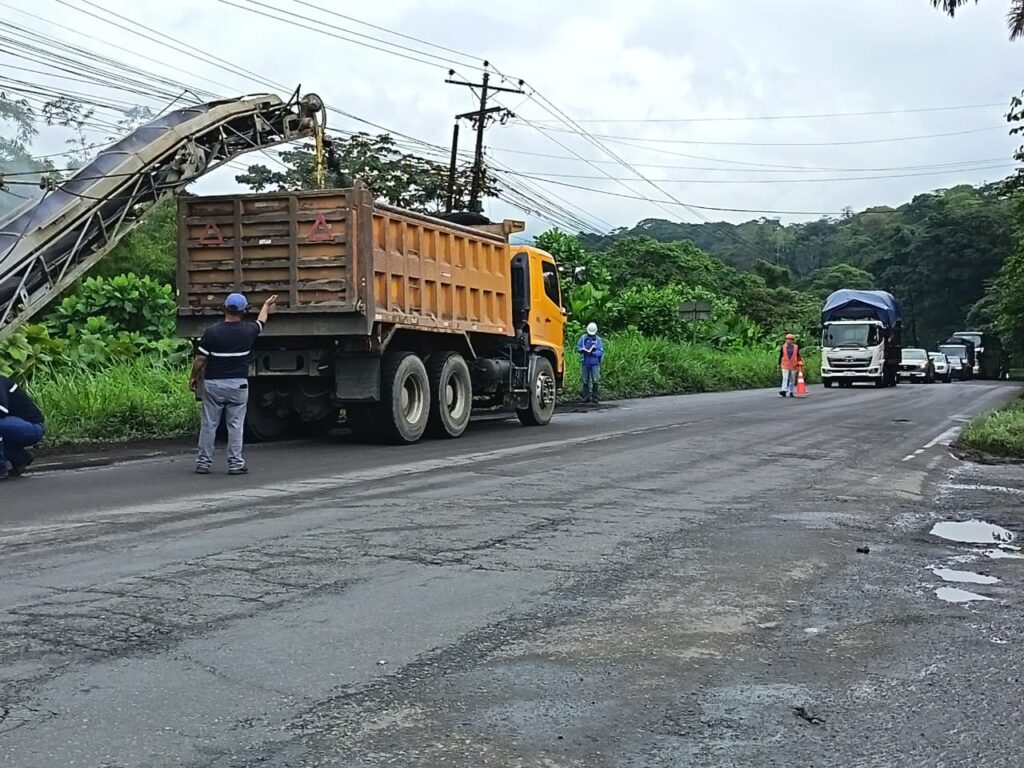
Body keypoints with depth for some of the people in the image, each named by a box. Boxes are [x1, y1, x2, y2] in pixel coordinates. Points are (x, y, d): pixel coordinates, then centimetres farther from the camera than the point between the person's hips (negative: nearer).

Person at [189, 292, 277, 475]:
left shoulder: (212, 332, -10)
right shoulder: (248, 331, -3)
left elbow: (199, 360, -7)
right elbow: (261, 321, 20)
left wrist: (193, 378, 11)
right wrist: (266, 305, 40)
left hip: (213, 383, -1)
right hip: (238, 384, 1)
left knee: (208, 424, 6)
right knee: (235, 425, 6)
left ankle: (203, 462, 11)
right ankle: (235, 463, 6)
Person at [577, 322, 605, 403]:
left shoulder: (598, 339, 1)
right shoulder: (583, 338, 6)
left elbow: (601, 352, -3)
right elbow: (577, 348, 9)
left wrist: (593, 352, -18)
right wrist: (582, 350, -13)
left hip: (595, 363, -2)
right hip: (586, 362, 2)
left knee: (595, 381, -4)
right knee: (585, 380, 4)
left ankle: (595, 397, 2)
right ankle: (586, 397, 10)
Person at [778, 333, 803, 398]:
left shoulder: (796, 347, 3)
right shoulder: (783, 347, 2)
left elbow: (798, 357, 9)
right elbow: (780, 356, 7)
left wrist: (799, 364, 4)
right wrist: (779, 365, 7)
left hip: (793, 366, 1)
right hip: (785, 366, -1)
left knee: (792, 380, 8)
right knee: (785, 379, -12)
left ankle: (791, 392, 13)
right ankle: (784, 390, -19)